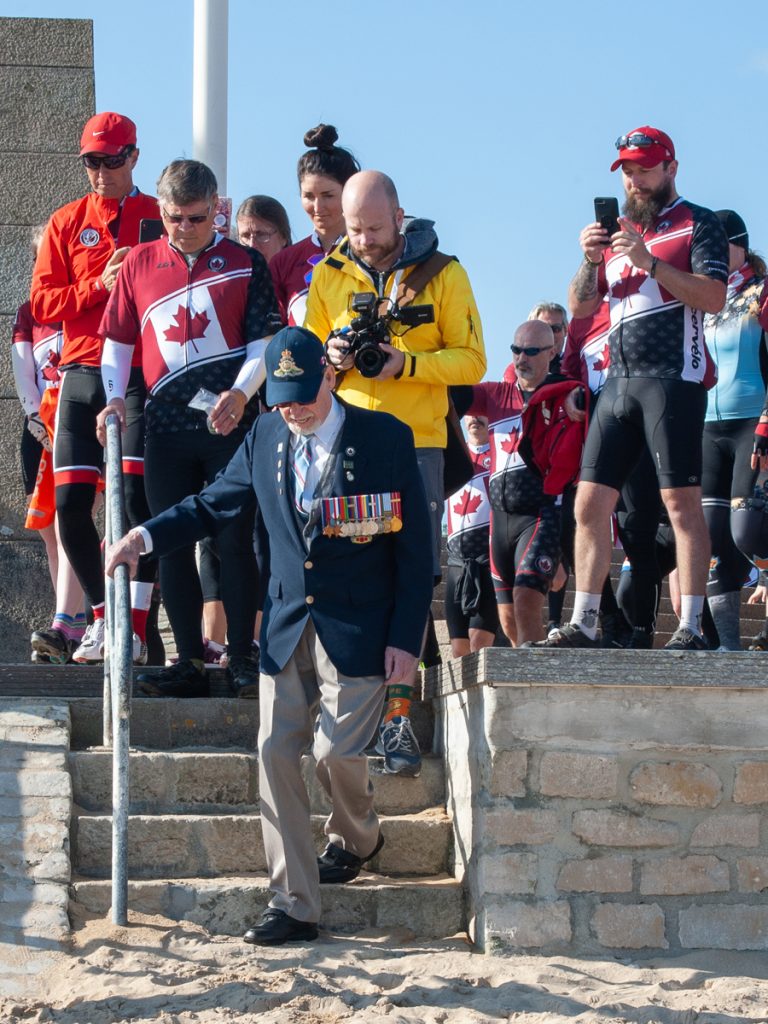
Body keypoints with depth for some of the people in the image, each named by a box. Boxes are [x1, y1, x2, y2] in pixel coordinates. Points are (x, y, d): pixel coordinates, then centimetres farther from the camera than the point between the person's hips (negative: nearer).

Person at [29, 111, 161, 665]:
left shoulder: (161, 219, 6)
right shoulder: (66, 223, 12)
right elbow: (42, 303, 4)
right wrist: (99, 286, -9)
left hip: (144, 375, -3)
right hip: (82, 374, 3)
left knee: (139, 499, -11)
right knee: (71, 504, -1)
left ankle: (136, 627, -7)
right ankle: (104, 614, 15)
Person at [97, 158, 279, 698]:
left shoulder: (245, 263, 3)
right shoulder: (140, 264, 10)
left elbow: (264, 342, -1)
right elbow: (117, 341, 14)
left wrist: (240, 394, -17)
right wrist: (115, 397, -2)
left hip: (231, 423, -3)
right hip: (167, 425, 3)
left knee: (235, 541, -3)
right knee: (172, 543, 4)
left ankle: (242, 660, 3)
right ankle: (190, 662, 10)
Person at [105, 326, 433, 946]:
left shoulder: (386, 439, -7)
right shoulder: (265, 439, 4)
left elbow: (415, 547, -5)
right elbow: (213, 505, 17)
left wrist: (406, 638, -10)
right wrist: (146, 536, 0)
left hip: (359, 629, -4)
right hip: (287, 626, 4)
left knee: (336, 750, -12)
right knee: (277, 752, -3)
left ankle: (357, 837, 25)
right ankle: (294, 905, 4)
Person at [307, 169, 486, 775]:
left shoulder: (442, 274, 3)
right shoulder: (328, 276, 11)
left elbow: (471, 360, 0)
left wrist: (406, 363, -15)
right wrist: (331, 356, -6)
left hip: (416, 443, -2)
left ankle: (398, 711, -3)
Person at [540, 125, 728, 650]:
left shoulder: (698, 224, 4)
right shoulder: (617, 231, 22)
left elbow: (714, 296, -10)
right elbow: (580, 306, 17)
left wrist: (650, 262, -18)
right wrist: (591, 259, -1)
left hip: (674, 376, -7)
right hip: (620, 380, 7)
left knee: (682, 502, -11)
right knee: (590, 503, 2)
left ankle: (691, 627, -11)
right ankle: (583, 624, 5)